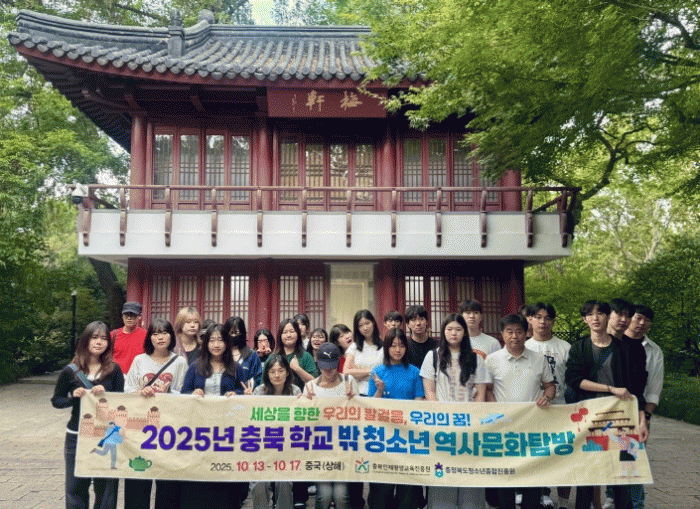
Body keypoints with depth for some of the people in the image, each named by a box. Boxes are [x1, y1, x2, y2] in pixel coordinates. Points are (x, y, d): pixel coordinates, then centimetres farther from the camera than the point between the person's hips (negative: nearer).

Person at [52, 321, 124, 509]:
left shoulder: (114, 370, 0)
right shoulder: (70, 371, 1)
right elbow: (56, 400, 7)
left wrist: (105, 394, -17)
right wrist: (74, 397, -13)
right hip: (77, 436, 0)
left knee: (106, 488, 3)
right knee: (76, 488, 8)